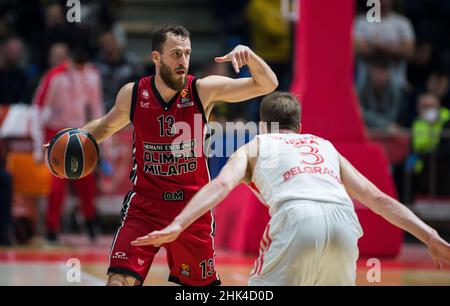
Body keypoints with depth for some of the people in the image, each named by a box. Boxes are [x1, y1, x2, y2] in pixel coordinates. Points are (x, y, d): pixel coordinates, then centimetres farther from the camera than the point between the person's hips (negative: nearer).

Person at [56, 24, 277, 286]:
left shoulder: (204, 90, -10)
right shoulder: (133, 94, -6)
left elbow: (267, 85, -11)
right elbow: (106, 126, 15)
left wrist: (248, 55, -29)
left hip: (192, 203, 0)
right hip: (145, 202, 0)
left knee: (202, 283, 11)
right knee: (120, 279, -13)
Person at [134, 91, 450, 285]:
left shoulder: (254, 147, 27)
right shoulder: (326, 147, 36)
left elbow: (221, 185, 6)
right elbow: (378, 199, 28)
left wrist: (177, 225, -6)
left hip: (296, 216, -4)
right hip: (344, 219, 4)